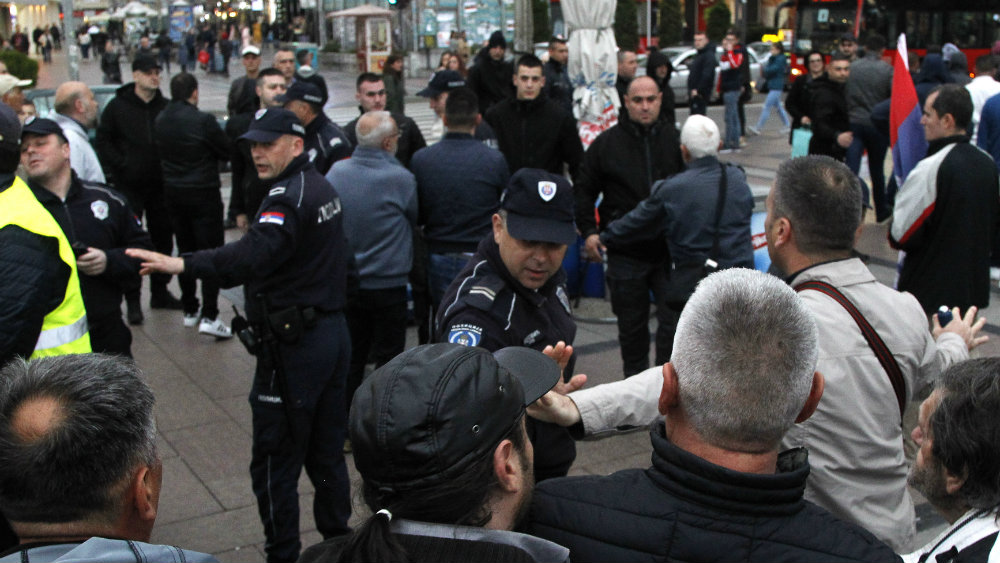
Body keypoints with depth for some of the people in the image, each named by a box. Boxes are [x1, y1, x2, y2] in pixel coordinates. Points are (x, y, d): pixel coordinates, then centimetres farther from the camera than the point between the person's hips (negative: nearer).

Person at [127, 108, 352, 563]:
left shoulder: (289, 197, -19)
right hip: (334, 332, 10)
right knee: (327, 453, 19)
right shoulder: (322, 188, 11)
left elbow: (251, 256, -36)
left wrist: (183, 264, -44)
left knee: (274, 461, 2)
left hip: (293, 344, -10)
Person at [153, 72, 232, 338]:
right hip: (203, 192, -6)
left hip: (173, 193, 6)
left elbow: (161, 153, 9)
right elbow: (226, 152, -8)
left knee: (185, 252, 16)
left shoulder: (160, 120, 1)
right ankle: (209, 316, -8)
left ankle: (190, 310, 23)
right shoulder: (202, 121, -18)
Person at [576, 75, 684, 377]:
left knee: (673, 321, 3)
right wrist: (588, 230, -2)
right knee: (631, 325, 13)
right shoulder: (607, 143, 1)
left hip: (671, 250, 0)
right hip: (625, 253, 0)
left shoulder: (676, 140, 2)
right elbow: (584, 190, 8)